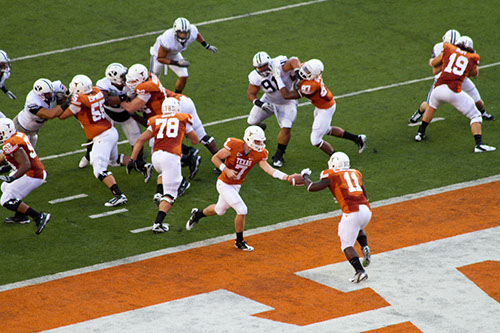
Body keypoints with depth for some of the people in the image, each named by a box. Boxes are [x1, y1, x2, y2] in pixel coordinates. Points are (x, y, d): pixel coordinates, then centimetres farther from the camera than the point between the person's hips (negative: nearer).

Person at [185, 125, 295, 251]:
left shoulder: (259, 154, -10)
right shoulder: (234, 146, -22)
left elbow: (268, 168, -21)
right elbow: (215, 158, -12)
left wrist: (287, 177, -34)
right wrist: (226, 170, -25)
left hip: (236, 186, 6)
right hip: (224, 184, -6)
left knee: (220, 210, 25)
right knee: (242, 210, -13)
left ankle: (197, 214, 53)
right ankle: (239, 242, 5)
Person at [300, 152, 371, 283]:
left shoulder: (332, 176, 6)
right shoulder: (355, 174, 22)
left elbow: (311, 187, 5)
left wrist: (305, 176, 23)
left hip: (352, 212, -6)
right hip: (366, 209, 6)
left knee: (347, 245, 3)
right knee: (359, 228, 37)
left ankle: (360, 271, -12)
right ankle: (365, 248, 11)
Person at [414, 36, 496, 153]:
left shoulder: (448, 49, 15)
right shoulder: (472, 58, 13)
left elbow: (434, 63, 28)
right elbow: (474, 74, 30)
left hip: (438, 88, 3)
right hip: (454, 92, -3)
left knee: (432, 106, 36)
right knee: (475, 116, 10)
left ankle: (420, 132, 43)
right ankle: (478, 144, -7)